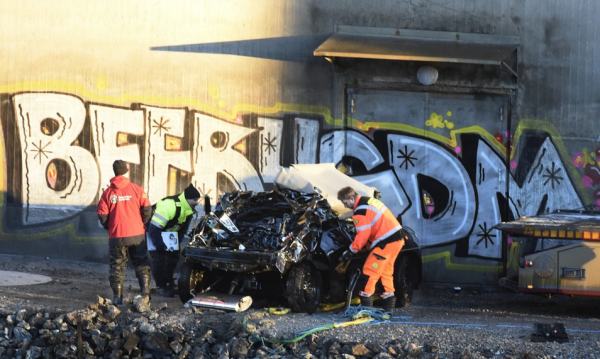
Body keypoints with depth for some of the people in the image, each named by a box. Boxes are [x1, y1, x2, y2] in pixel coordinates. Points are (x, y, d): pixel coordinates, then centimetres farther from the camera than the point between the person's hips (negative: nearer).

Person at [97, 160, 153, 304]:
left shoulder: (108, 192, -2)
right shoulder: (136, 189, -4)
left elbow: (102, 216, -4)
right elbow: (147, 210, -7)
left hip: (116, 236, 0)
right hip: (137, 234, 0)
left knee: (117, 266, 9)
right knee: (142, 264, 13)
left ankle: (118, 297, 7)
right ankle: (145, 291, 4)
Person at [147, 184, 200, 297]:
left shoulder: (190, 209, -10)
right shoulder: (169, 205, -37)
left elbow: (183, 228, 5)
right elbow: (154, 228, -36)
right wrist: (160, 245, -34)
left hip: (170, 231, 8)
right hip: (154, 230, -8)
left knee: (174, 256, 5)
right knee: (159, 257, -16)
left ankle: (169, 283, 17)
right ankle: (160, 286, -7)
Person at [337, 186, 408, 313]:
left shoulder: (360, 212, -15)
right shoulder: (368, 200, 15)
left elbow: (362, 235, -17)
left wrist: (350, 252, -7)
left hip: (386, 243, -10)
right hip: (398, 238, 10)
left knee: (370, 271, -6)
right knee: (386, 271, 17)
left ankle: (366, 305, -6)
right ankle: (389, 306, 20)